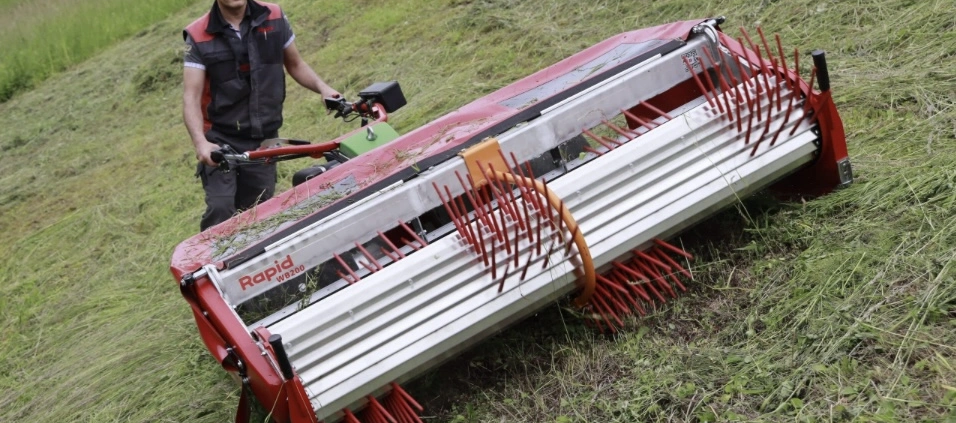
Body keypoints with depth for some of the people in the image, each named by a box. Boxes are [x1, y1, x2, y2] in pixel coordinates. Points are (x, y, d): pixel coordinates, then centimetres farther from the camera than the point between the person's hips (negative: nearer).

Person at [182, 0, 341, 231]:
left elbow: (295, 64, 14)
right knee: (220, 210, -17)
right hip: (221, 140, -3)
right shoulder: (199, 37, -9)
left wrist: (322, 87, -5)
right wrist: (200, 142, -30)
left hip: (265, 140, 3)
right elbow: (191, 97, -14)